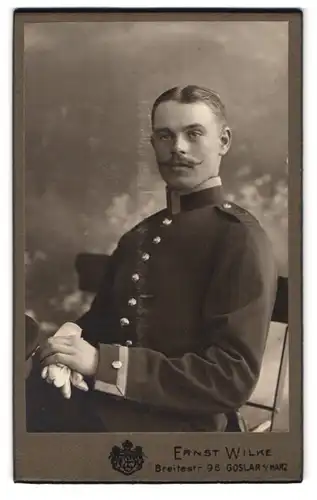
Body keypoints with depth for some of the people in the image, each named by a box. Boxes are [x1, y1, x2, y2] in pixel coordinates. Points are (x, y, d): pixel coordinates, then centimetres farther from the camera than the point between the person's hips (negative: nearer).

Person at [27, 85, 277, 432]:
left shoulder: (240, 239, -6)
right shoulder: (137, 237, 17)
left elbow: (234, 377, -13)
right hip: (99, 403, 6)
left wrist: (102, 362, -18)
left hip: (174, 421, -6)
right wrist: (69, 346, -3)